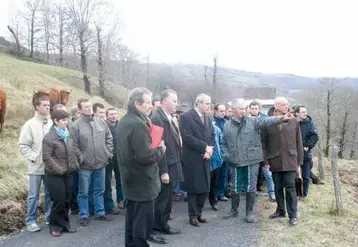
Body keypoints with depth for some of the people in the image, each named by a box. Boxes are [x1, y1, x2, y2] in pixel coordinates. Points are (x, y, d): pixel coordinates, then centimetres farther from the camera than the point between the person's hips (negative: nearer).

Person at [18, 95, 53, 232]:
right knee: (33, 195, 4)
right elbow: (23, 145, -5)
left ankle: (50, 218, 27)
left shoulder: (52, 124, 1)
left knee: (50, 193, 13)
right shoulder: (30, 125, -5)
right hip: (36, 166, -3)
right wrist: (34, 157, -12)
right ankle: (31, 221, 16)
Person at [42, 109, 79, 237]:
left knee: (67, 200, 11)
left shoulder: (67, 136, 11)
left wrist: (75, 165, 7)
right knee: (59, 201, -3)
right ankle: (55, 226, 14)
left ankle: (64, 223, 25)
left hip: (67, 174, 7)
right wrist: (59, 170, -18)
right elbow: (47, 157, -18)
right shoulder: (49, 137, -13)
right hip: (55, 175, -7)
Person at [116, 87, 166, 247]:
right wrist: (161, 149, -11)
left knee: (132, 216, 20)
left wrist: (154, 147, 13)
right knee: (144, 219, -1)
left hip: (130, 178, 10)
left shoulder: (123, 122, 9)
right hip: (142, 181, -10)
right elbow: (145, 156, -28)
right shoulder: (138, 124, -22)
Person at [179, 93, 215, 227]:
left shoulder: (208, 118, 12)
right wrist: (205, 147, -17)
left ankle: (199, 213, 25)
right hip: (192, 159, -6)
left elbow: (212, 136, 10)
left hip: (205, 158, 7)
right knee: (193, 188, 4)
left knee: (205, 188, 10)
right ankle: (193, 215, 17)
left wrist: (209, 150, -8)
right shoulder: (186, 117, -11)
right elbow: (187, 137, -20)